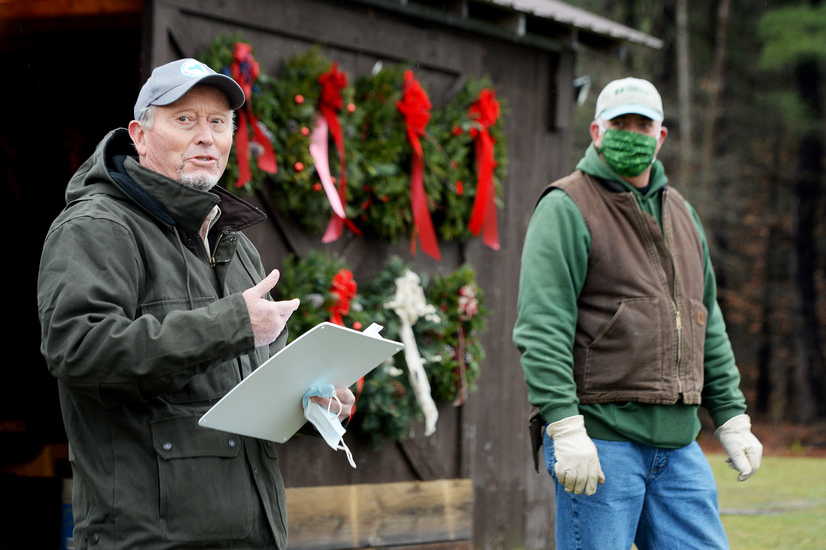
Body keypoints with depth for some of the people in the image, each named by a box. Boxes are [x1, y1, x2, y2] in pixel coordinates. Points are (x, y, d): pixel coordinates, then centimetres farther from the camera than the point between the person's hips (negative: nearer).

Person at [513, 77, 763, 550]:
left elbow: (709, 325, 24)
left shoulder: (680, 213, 19)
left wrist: (732, 417, 18)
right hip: (601, 440, -7)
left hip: (678, 444, 7)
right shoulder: (566, 208, -4)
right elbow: (541, 328, -13)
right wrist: (566, 427, -21)